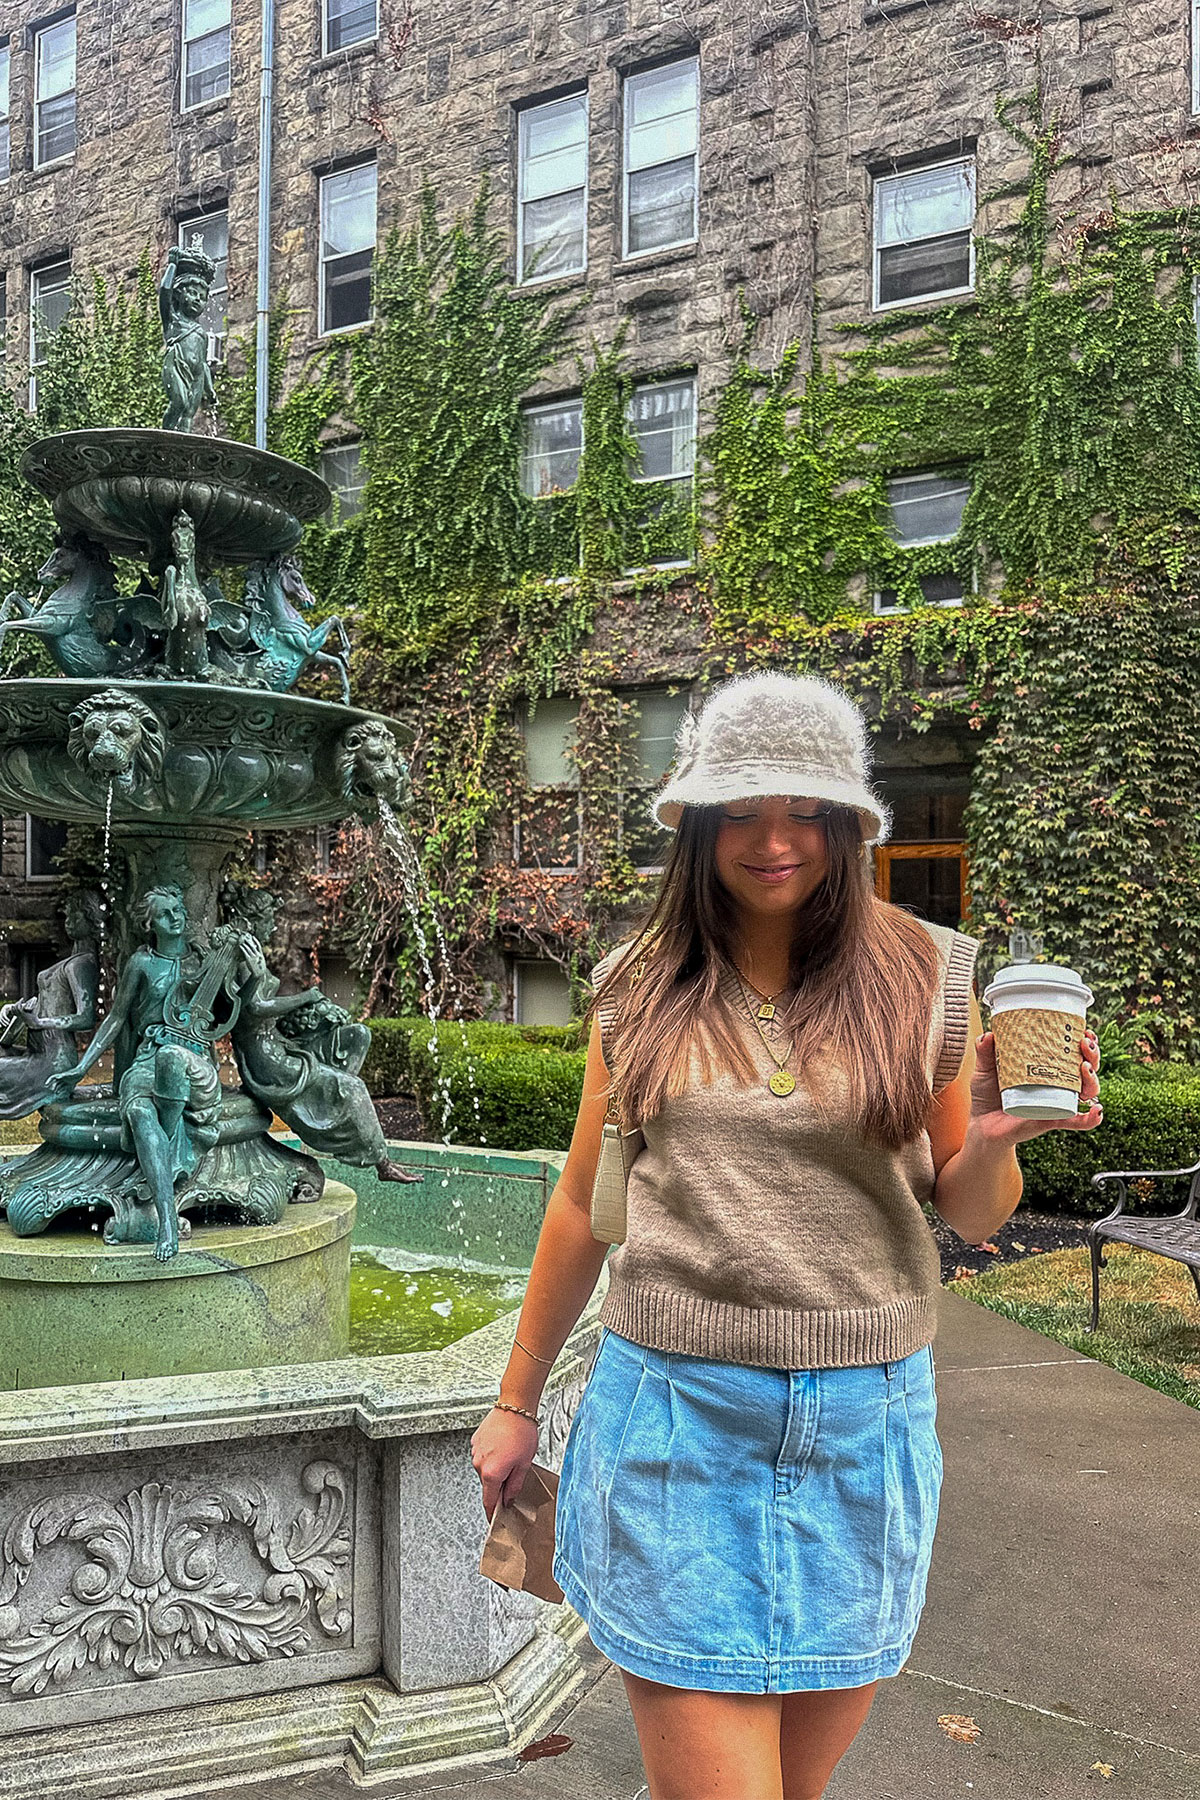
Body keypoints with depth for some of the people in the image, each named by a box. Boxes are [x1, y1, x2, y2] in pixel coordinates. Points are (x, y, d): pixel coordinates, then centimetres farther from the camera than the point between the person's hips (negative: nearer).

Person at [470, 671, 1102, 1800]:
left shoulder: (924, 975, -2)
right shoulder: (639, 986, 0)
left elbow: (972, 1216, 5)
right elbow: (583, 1203, 8)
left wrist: (993, 1138, -18)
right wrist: (516, 1401, 14)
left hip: (861, 1420, 1)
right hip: (674, 1409, -1)